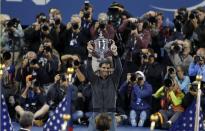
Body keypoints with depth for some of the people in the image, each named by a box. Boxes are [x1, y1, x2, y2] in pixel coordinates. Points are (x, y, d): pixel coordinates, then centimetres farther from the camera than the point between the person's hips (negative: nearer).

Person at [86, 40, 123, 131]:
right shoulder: (94, 79, 5)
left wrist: (115, 54, -28)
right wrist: (90, 54, -28)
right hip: (96, 113, 0)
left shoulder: (113, 79, 4)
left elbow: (119, 69, -12)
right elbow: (89, 70, -10)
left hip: (110, 114, 0)